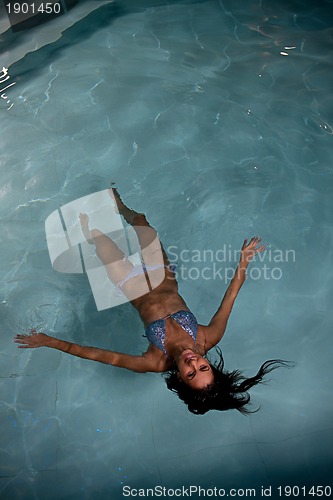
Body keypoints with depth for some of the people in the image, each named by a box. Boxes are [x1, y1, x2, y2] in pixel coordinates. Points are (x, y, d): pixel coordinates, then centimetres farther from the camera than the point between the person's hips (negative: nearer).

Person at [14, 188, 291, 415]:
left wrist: (49, 341, -30)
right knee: (141, 222, 18)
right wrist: (243, 263, -20)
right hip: (162, 277, 3)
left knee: (98, 235, 11)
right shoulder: (210, 339, -26)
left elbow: (95, 354, -31)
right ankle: (120, 206, 53)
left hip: (136, 288, -3)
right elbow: (230, 298, -16)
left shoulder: (156, 364, -31)